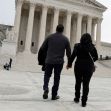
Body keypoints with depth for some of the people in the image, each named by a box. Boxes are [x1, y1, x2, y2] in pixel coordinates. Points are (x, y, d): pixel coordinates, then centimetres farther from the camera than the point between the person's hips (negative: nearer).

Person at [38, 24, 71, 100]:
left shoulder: (50, 37, 1)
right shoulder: (65, 39, 0)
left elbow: (42, 48, 0)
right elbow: (68, 52, 2)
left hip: (49, 60, 1)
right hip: (59, 62, 0)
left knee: (47, 75, 17)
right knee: (57, 78, 10)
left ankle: (46, 88, -6)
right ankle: (54, 95, 17)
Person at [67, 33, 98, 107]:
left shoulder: (78, 46, -6)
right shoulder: (92, 47, -2)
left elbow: (72, 56, -8)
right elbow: (96, 57, 6)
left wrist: (69, 64, 5)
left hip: (78, 67, 0)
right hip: (89, 68, 0)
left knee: (78, 83, 17)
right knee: (86, 84, 8)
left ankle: (77, 98, 29)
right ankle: (84, 101, 11)